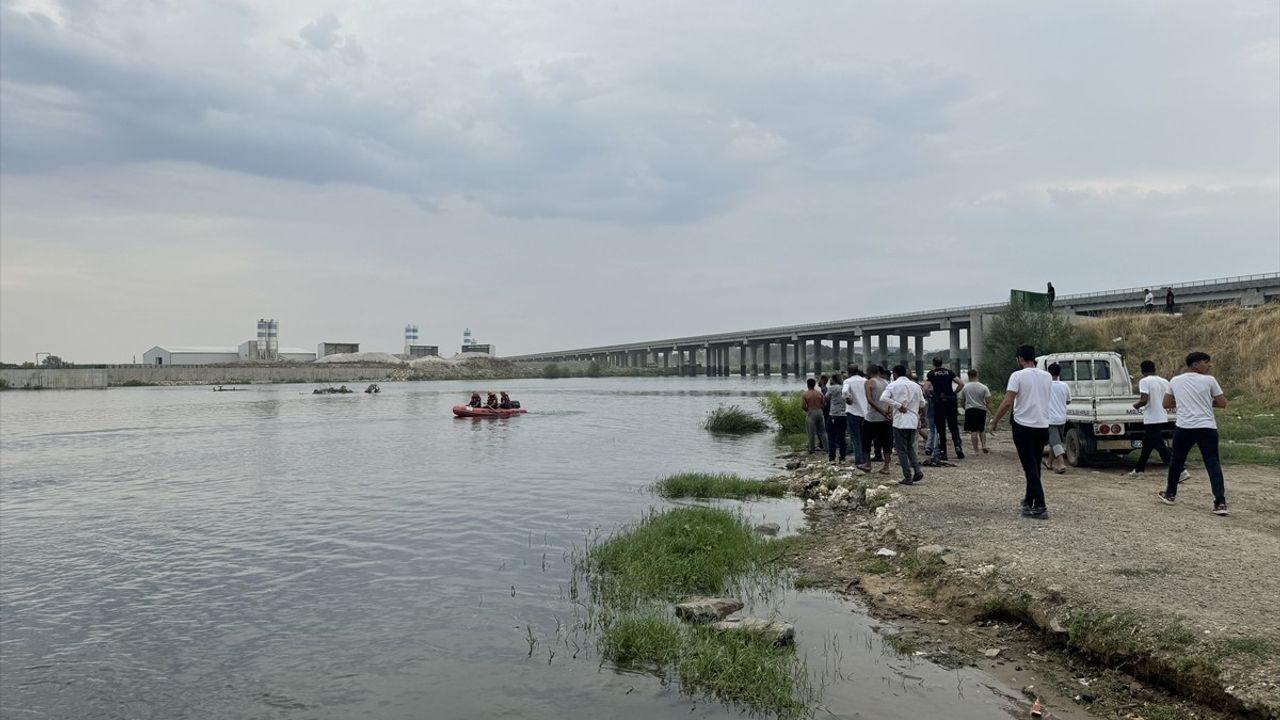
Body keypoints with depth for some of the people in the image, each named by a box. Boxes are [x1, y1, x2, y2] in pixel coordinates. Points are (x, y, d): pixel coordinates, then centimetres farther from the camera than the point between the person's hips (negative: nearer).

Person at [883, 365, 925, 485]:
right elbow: (922, 402, 14)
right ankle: (917, 471, 4)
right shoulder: (916, 386, 11)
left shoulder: (893, 385, -4)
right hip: (913, 421, 5)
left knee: (901, 449, 2)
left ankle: (908, 477, 0)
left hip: (900, 421, -5)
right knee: (910, 447, 19)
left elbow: (884, 398, -19)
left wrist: (898, 405, -13)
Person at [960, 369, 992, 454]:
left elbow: (962, 401, 6)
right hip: (981, 410, 2)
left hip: (970, 410, -2)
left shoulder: (964, 387, -1)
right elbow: (988, 401, -6)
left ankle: (976, 450, -1)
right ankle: (984, 445, 7)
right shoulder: (984, 387, -1)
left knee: (973, 431, -1)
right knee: (982, 429, 19)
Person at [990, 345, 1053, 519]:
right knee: (1034, 467, 18)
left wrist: (995, 421, -6)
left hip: (1023, 426, -6)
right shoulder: (1047, 377, 8)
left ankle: (1040, 507, -10)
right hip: (1042, 426, 6)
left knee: (1030, 468, -5)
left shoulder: (1018, 376, -10)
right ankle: (1029, 501, 30)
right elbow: (1045, 400, 17)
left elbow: (1007, 403, -16)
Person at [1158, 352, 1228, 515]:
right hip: (1206, 428, -3)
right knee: (1213, 464, -2)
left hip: (1183, 427, 3)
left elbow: (1166, 404, 15)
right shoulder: (1209, 380, -2)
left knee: (1177, 461, 18)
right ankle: (1220, 503, -9)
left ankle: (1170, 494, 30)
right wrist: (1207, 402, 17)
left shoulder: (1175, 381, 8)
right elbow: (1222, 403, 2)